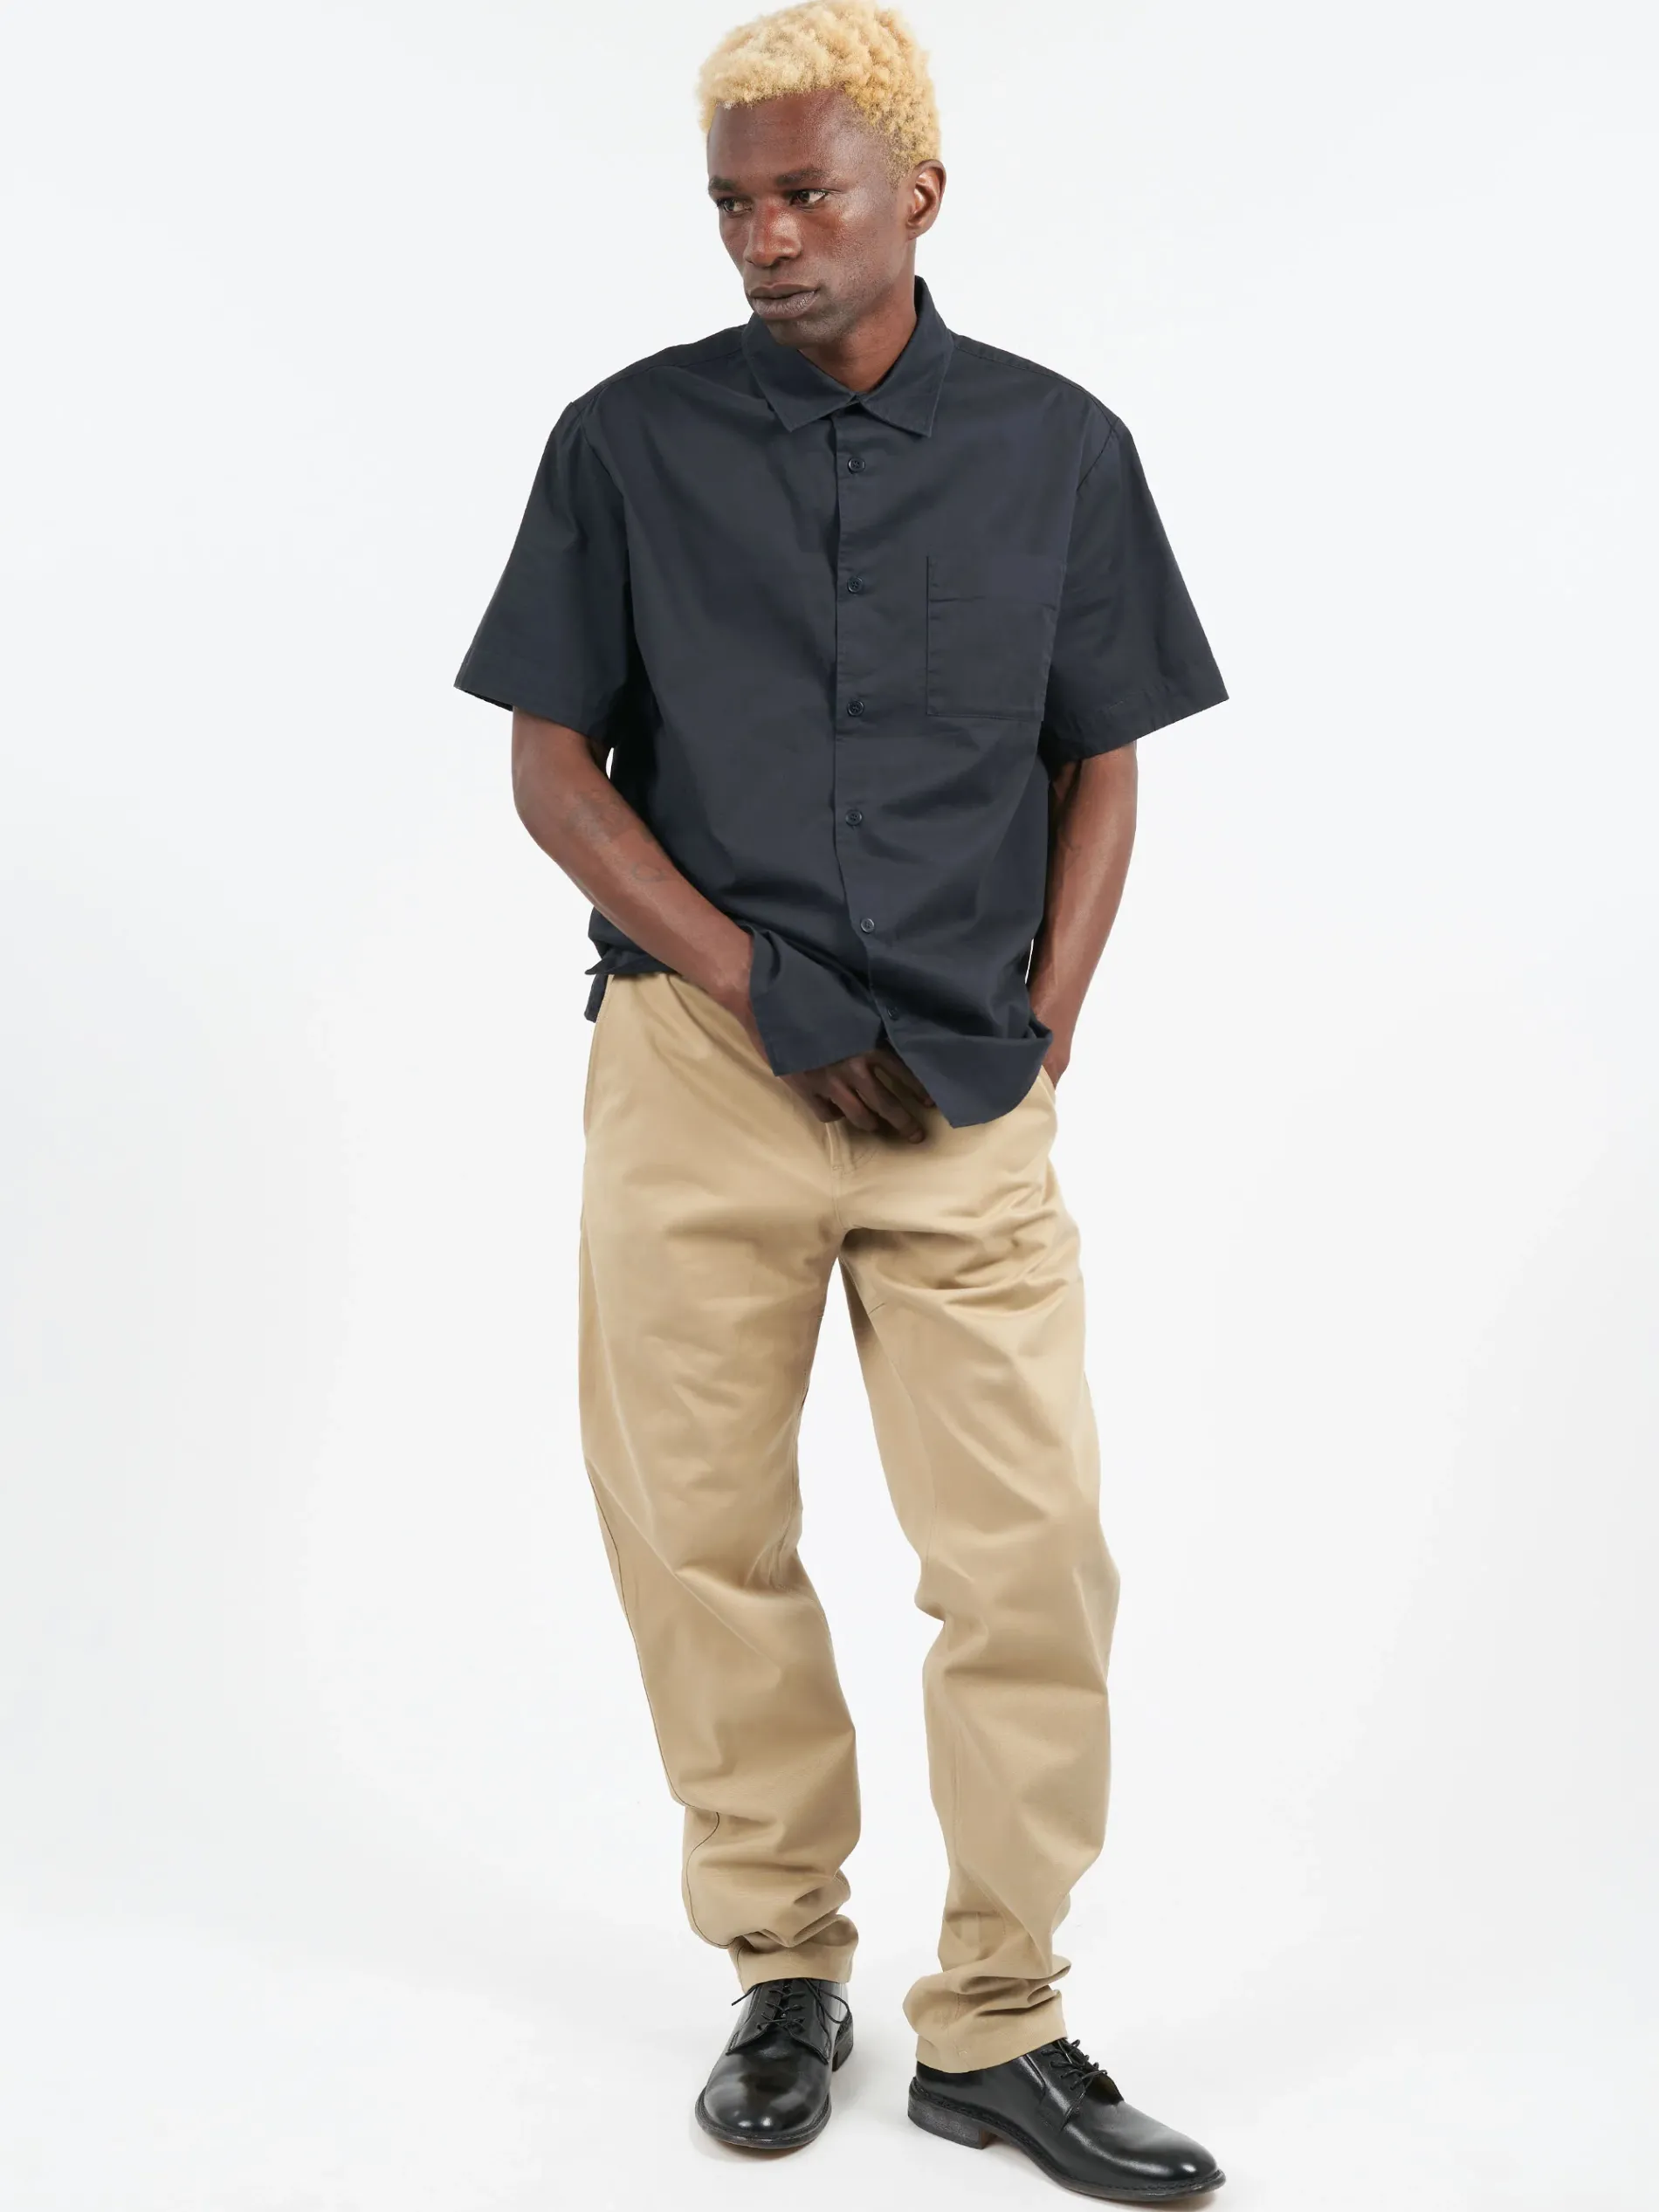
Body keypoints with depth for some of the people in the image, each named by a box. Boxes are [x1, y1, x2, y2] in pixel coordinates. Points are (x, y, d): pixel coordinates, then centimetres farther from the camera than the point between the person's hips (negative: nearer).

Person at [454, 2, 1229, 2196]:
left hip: (971, 1097, 1)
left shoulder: (1058, 447, 7)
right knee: (706, 1542, 5)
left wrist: (1040, 1030, -2)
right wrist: (766, 991, -8)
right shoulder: (629, 441, 4)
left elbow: (1100, 773, 11)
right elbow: (552, 768, 2)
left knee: (1032, 1556, -1)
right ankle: (785, 1970, 24)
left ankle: (998, 2026, 15)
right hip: (695, 1077, 0)